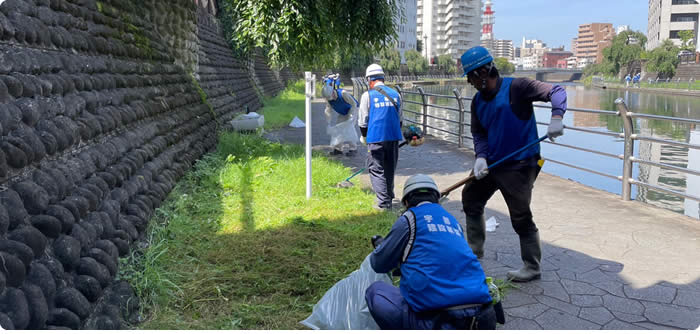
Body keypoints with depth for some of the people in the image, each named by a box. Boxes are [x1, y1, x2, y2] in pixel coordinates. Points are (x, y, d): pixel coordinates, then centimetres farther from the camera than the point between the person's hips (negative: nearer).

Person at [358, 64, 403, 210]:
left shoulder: (368, 95, -4)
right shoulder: (395, 94, 10)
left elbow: (363, 121, 0)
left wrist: (364, 136, 16)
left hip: (376, 138, -5)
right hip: (393, 137, 5)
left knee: (376, 170, 2)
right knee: (389, 169, 17)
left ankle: (384, 202, -5)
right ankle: (388, 197, 29)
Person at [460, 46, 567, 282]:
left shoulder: (515, 88, -15)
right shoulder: (478, 100, 6)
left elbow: (556, 92, -16)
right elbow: (478, 133, 10)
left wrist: (557, 116, -34)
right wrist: (481, 157, -8)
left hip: (519, 165, -8)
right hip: (491, 163, 8)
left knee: (521, 218, -2)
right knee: (470, 199, 17)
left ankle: (532, 267, 15)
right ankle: (474, 249, 35)